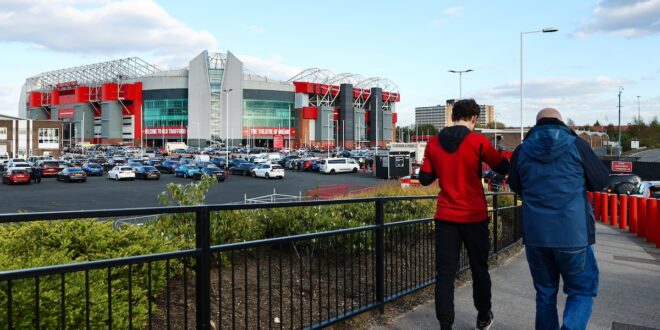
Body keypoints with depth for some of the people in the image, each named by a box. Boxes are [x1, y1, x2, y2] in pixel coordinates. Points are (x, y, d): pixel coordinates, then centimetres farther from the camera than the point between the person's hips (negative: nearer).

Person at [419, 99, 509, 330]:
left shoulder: (434, 143, 0)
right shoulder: (478, 141, -9)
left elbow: (425, 179, 4)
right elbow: (504, 168, 2)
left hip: (445, 217, 1)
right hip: (474, 216, -1)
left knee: (445, 274, 4)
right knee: (479, 269, 18)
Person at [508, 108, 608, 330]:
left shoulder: (522, 150, 2)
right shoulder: (576, 145, -4)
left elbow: (516, 186, 14)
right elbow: (601, 181, 5)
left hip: (535, 235, 3)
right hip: (573, 233, -2)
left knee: (545, 293, 16)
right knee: (583, 290, 12)